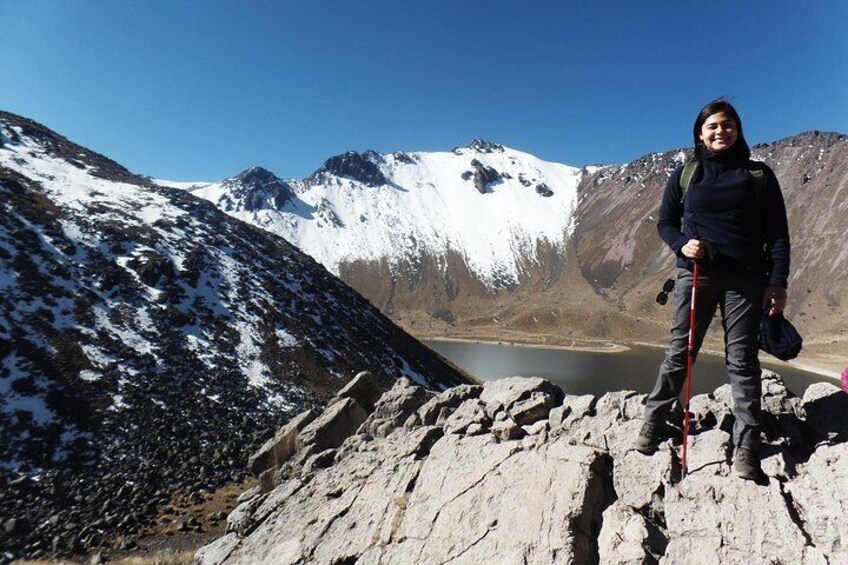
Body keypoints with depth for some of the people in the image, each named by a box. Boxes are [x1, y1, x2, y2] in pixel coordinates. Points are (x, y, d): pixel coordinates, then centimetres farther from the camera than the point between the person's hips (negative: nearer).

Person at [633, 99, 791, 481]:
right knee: (679, 353, 1)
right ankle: (654, 421, 13)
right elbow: (665, 222, 11)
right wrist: (681, 244, -11)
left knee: (742, 361, 2)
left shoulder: (758, 175, 8)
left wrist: (778, 283, -3)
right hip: (695, 274, 0)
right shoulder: (686, 175, 9)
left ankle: (746, 447, 8)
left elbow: (777, 233, 6)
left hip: (746, 280, 0)